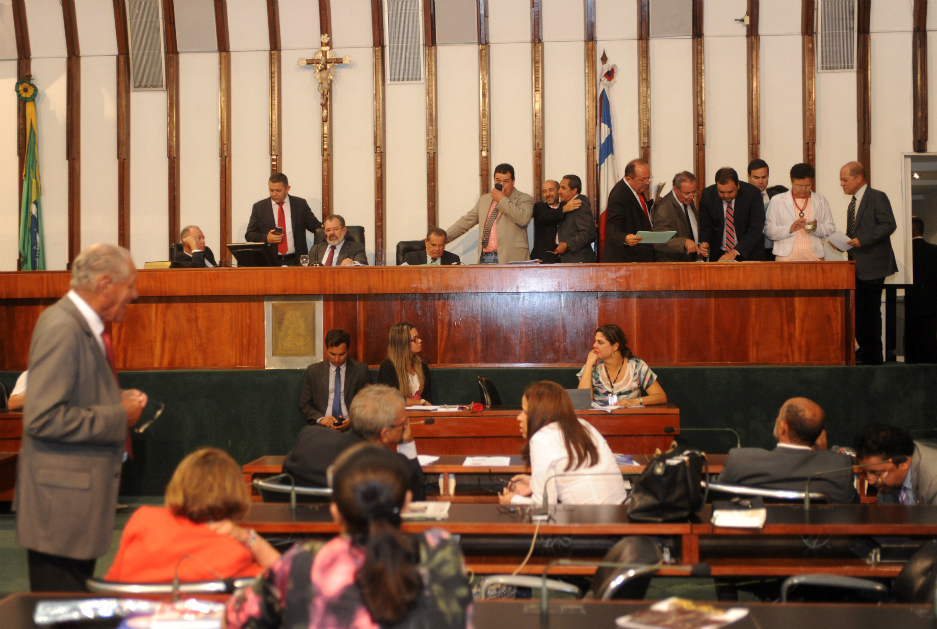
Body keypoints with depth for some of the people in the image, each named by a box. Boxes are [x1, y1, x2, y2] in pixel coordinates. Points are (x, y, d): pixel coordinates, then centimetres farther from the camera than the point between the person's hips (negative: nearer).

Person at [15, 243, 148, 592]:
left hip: (83, 493, 10)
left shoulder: (86, 326, 12)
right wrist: (118, 418, -18)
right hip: (63, 500, -10)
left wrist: (118, 401, 7)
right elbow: (43, 418, -25)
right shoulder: (61, 329, -19)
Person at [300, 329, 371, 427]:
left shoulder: (361, 370, 7)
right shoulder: (313, 371, 11)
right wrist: (320, 418, -7)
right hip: (323, 428, 0)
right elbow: (304, 405, 12)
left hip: (352, 428, 0)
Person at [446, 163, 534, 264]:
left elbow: (524, 219, -15)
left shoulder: (524, 199, 6)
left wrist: (502, 200, -8)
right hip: (485, 258, 4)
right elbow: (466, 222, 27)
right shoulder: (484, 200, 22)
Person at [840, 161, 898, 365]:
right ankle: (864, 350, 19)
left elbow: (889, 225, -18)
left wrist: (862, 240, -22)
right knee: (857, 310, 10)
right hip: (857, 265, 9)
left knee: (870, 311, -6)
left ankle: (873, 356, 0)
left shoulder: (877, 197, -8)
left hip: (872, 265, -9)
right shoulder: (853, 204, 19)